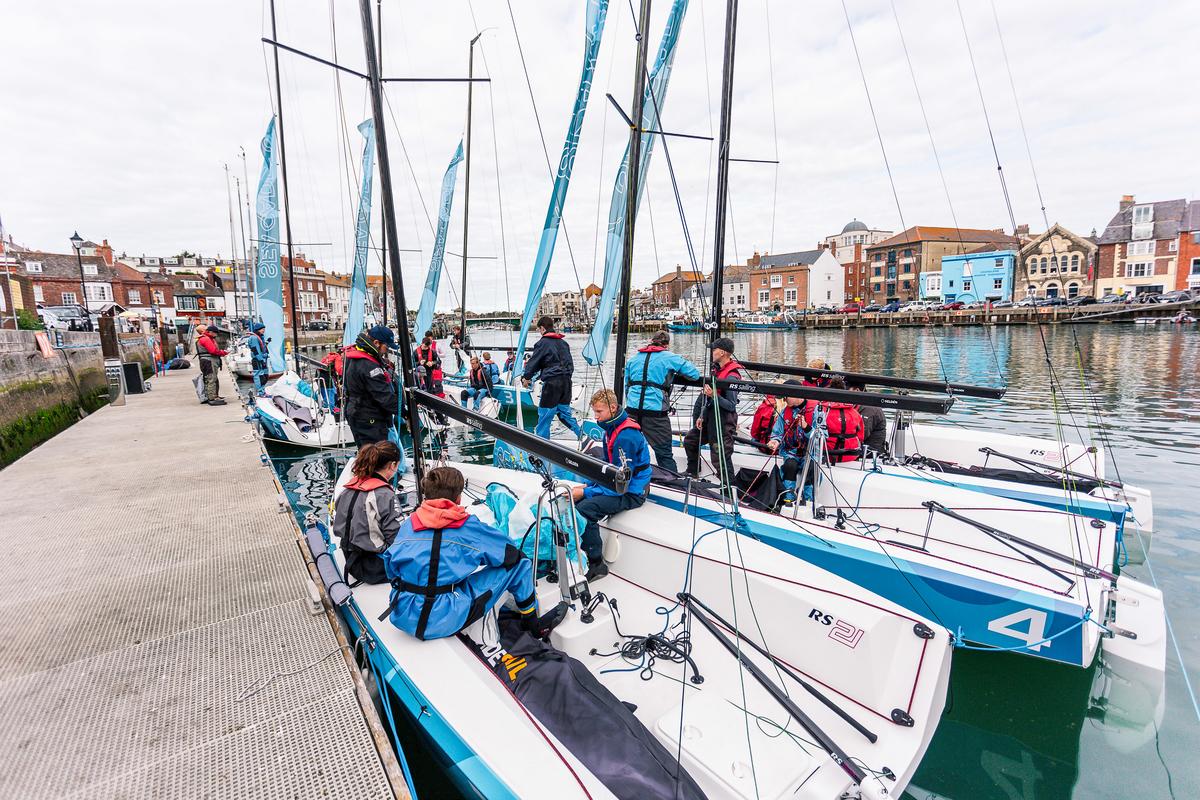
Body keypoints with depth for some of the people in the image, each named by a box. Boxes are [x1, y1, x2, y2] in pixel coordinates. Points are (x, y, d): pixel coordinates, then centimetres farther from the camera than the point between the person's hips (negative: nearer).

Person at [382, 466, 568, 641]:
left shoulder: (409, 523, 6)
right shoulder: (468, 527, -6)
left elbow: (390, 563, 12)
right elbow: (510, 554, 3)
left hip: (402, 618, 7)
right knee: (518, 562, 4)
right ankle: (534, 626, 24)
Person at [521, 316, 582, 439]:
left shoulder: (542, 343, -6)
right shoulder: (563, 343, 15)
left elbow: (534, 362, -3)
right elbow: (570, 364, 19)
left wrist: (526, 377, 9)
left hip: (552, 382, -7)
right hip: (566, 381, 7)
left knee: (545, 413, 1)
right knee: (564, 410, 17)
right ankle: (582, 435, 15)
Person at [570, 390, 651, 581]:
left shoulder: (626, 437, -25)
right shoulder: (612, 428, 6)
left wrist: (586, 493, -21)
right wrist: (588, 486, 4)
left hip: (630, 492, -10)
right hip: (617, 483, 10)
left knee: (584, 509, -27)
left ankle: (596, 564, -12)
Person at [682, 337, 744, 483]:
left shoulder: (732, 377, -20)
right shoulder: (717, 369, 9)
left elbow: (732, 406, -20)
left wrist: (714, 395, -31)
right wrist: (701, 416, 13)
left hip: (723, 423, -10)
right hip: (710, 418, 10)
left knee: (720, 458, -9)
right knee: (690, 440, 21)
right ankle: (693, 472, 38)